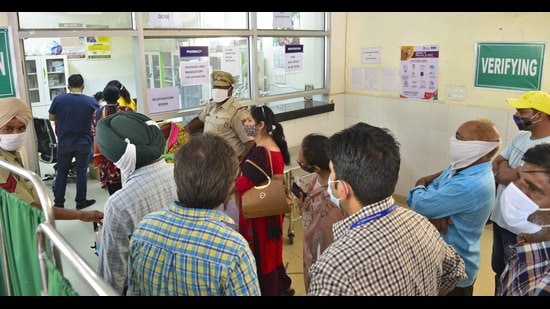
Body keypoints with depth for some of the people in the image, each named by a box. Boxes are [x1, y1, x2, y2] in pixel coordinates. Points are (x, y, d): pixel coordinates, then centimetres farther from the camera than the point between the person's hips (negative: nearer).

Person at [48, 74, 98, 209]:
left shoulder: (58, 99, -8)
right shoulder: (91, 101, -10)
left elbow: (51, 118, 5)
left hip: (64, 143, 1)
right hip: (84, 142, -1)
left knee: (62, 172, 13)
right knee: (81, 171, 9)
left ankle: (58, 202, 17)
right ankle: (80, 201, 14)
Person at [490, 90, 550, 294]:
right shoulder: (521, 136, 4)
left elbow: (509, 177, -25)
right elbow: (495, 164, 7)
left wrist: (503, 167, -4)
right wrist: (506, 173, -13)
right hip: (500, 217, 8)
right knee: (498, 269, 24)